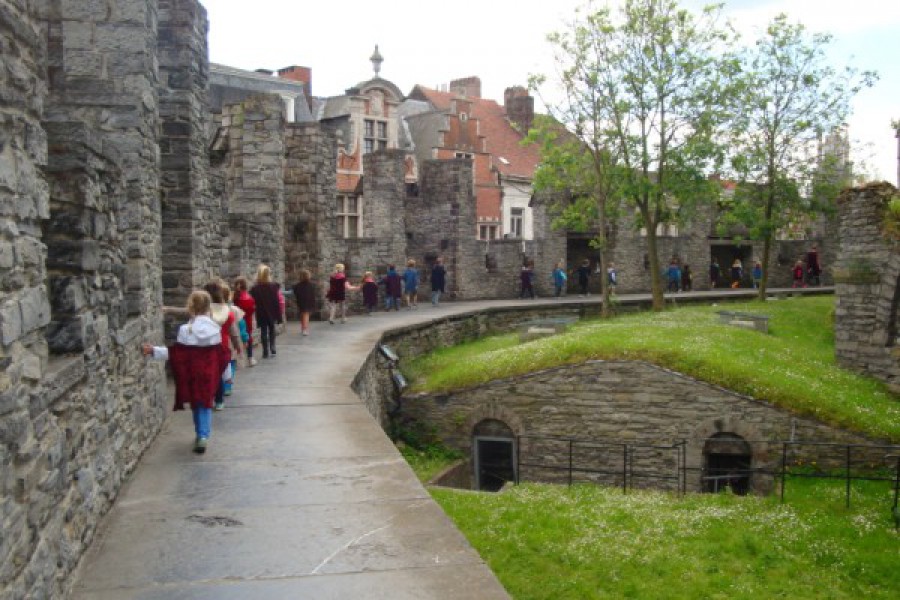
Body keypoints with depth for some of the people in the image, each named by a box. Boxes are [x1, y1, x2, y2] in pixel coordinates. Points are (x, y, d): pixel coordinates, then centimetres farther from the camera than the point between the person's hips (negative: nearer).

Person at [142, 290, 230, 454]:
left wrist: (153, 350, -7)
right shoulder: (215, 328, -6)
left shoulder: (185, 330, -10)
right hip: (210, 375, 1)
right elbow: (222, 355, -1)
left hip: (192, 375, -1)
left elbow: (176, 354, -11)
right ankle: (203, 435, -7)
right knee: (206, 403, 9)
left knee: (196, 404, 16)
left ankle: (200, 435, 22)